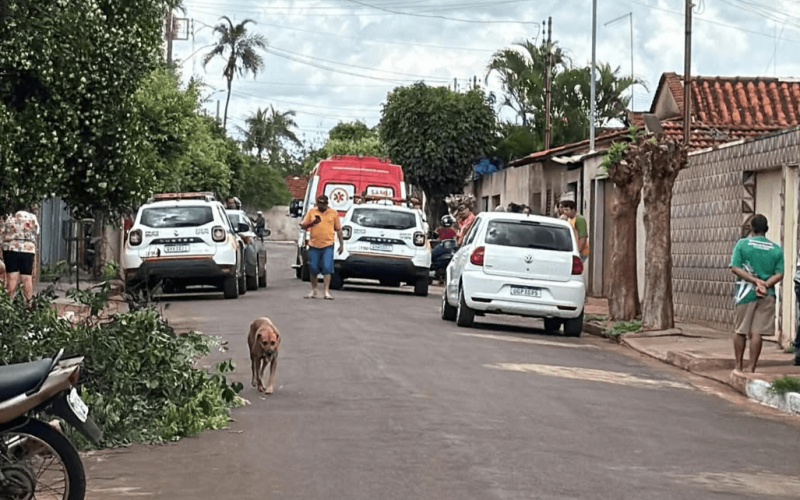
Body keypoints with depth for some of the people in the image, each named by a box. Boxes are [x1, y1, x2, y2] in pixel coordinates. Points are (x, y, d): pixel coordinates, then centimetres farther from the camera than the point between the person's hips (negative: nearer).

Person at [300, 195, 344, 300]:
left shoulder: (333, 213, 7)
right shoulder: (311, 212, 7)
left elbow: (338, 229, 11)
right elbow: (303, 226, 6)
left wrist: (341, 244, 8)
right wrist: (312, 222, -12)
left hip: (328, 245, -2)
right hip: (314, 245, 2)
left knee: (327, 268, -10)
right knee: (313, 269, 6)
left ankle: (327, 292, -9)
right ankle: (313, 291, 20)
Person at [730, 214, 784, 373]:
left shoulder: (742, 244, -1)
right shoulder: (776, 249, 4)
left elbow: (735, 268, -8)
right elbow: (779, 274, -3)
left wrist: (756, 281, -10)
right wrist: (765, 284, -11)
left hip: (746, 293, -1)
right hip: (767, 295, 1)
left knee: (740, 331, 11)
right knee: (756, 332, 1)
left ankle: (739, 366, 18)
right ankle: (752, 369, 1)